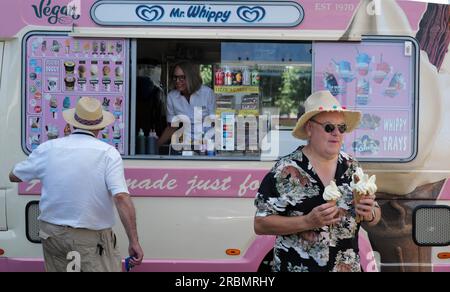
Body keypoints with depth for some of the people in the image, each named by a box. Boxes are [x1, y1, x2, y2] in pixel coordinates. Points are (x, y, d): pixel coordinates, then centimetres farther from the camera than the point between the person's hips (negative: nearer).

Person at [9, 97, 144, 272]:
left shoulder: (48, 148, -1)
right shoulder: (108, 153, -10)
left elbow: (14, 176, 13)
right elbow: (121, 198, -21)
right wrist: (134, 242, -19)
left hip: (52, 233, 4)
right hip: (92, 239, -4)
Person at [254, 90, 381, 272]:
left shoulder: (352, 167, 1)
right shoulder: (285, 171, -13)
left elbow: (374, 218, 9)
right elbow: (260, 224, -14)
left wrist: (369, 214, -13)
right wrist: (307, 221, -25)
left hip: (349, 267, 5)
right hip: (297, 267, -4)